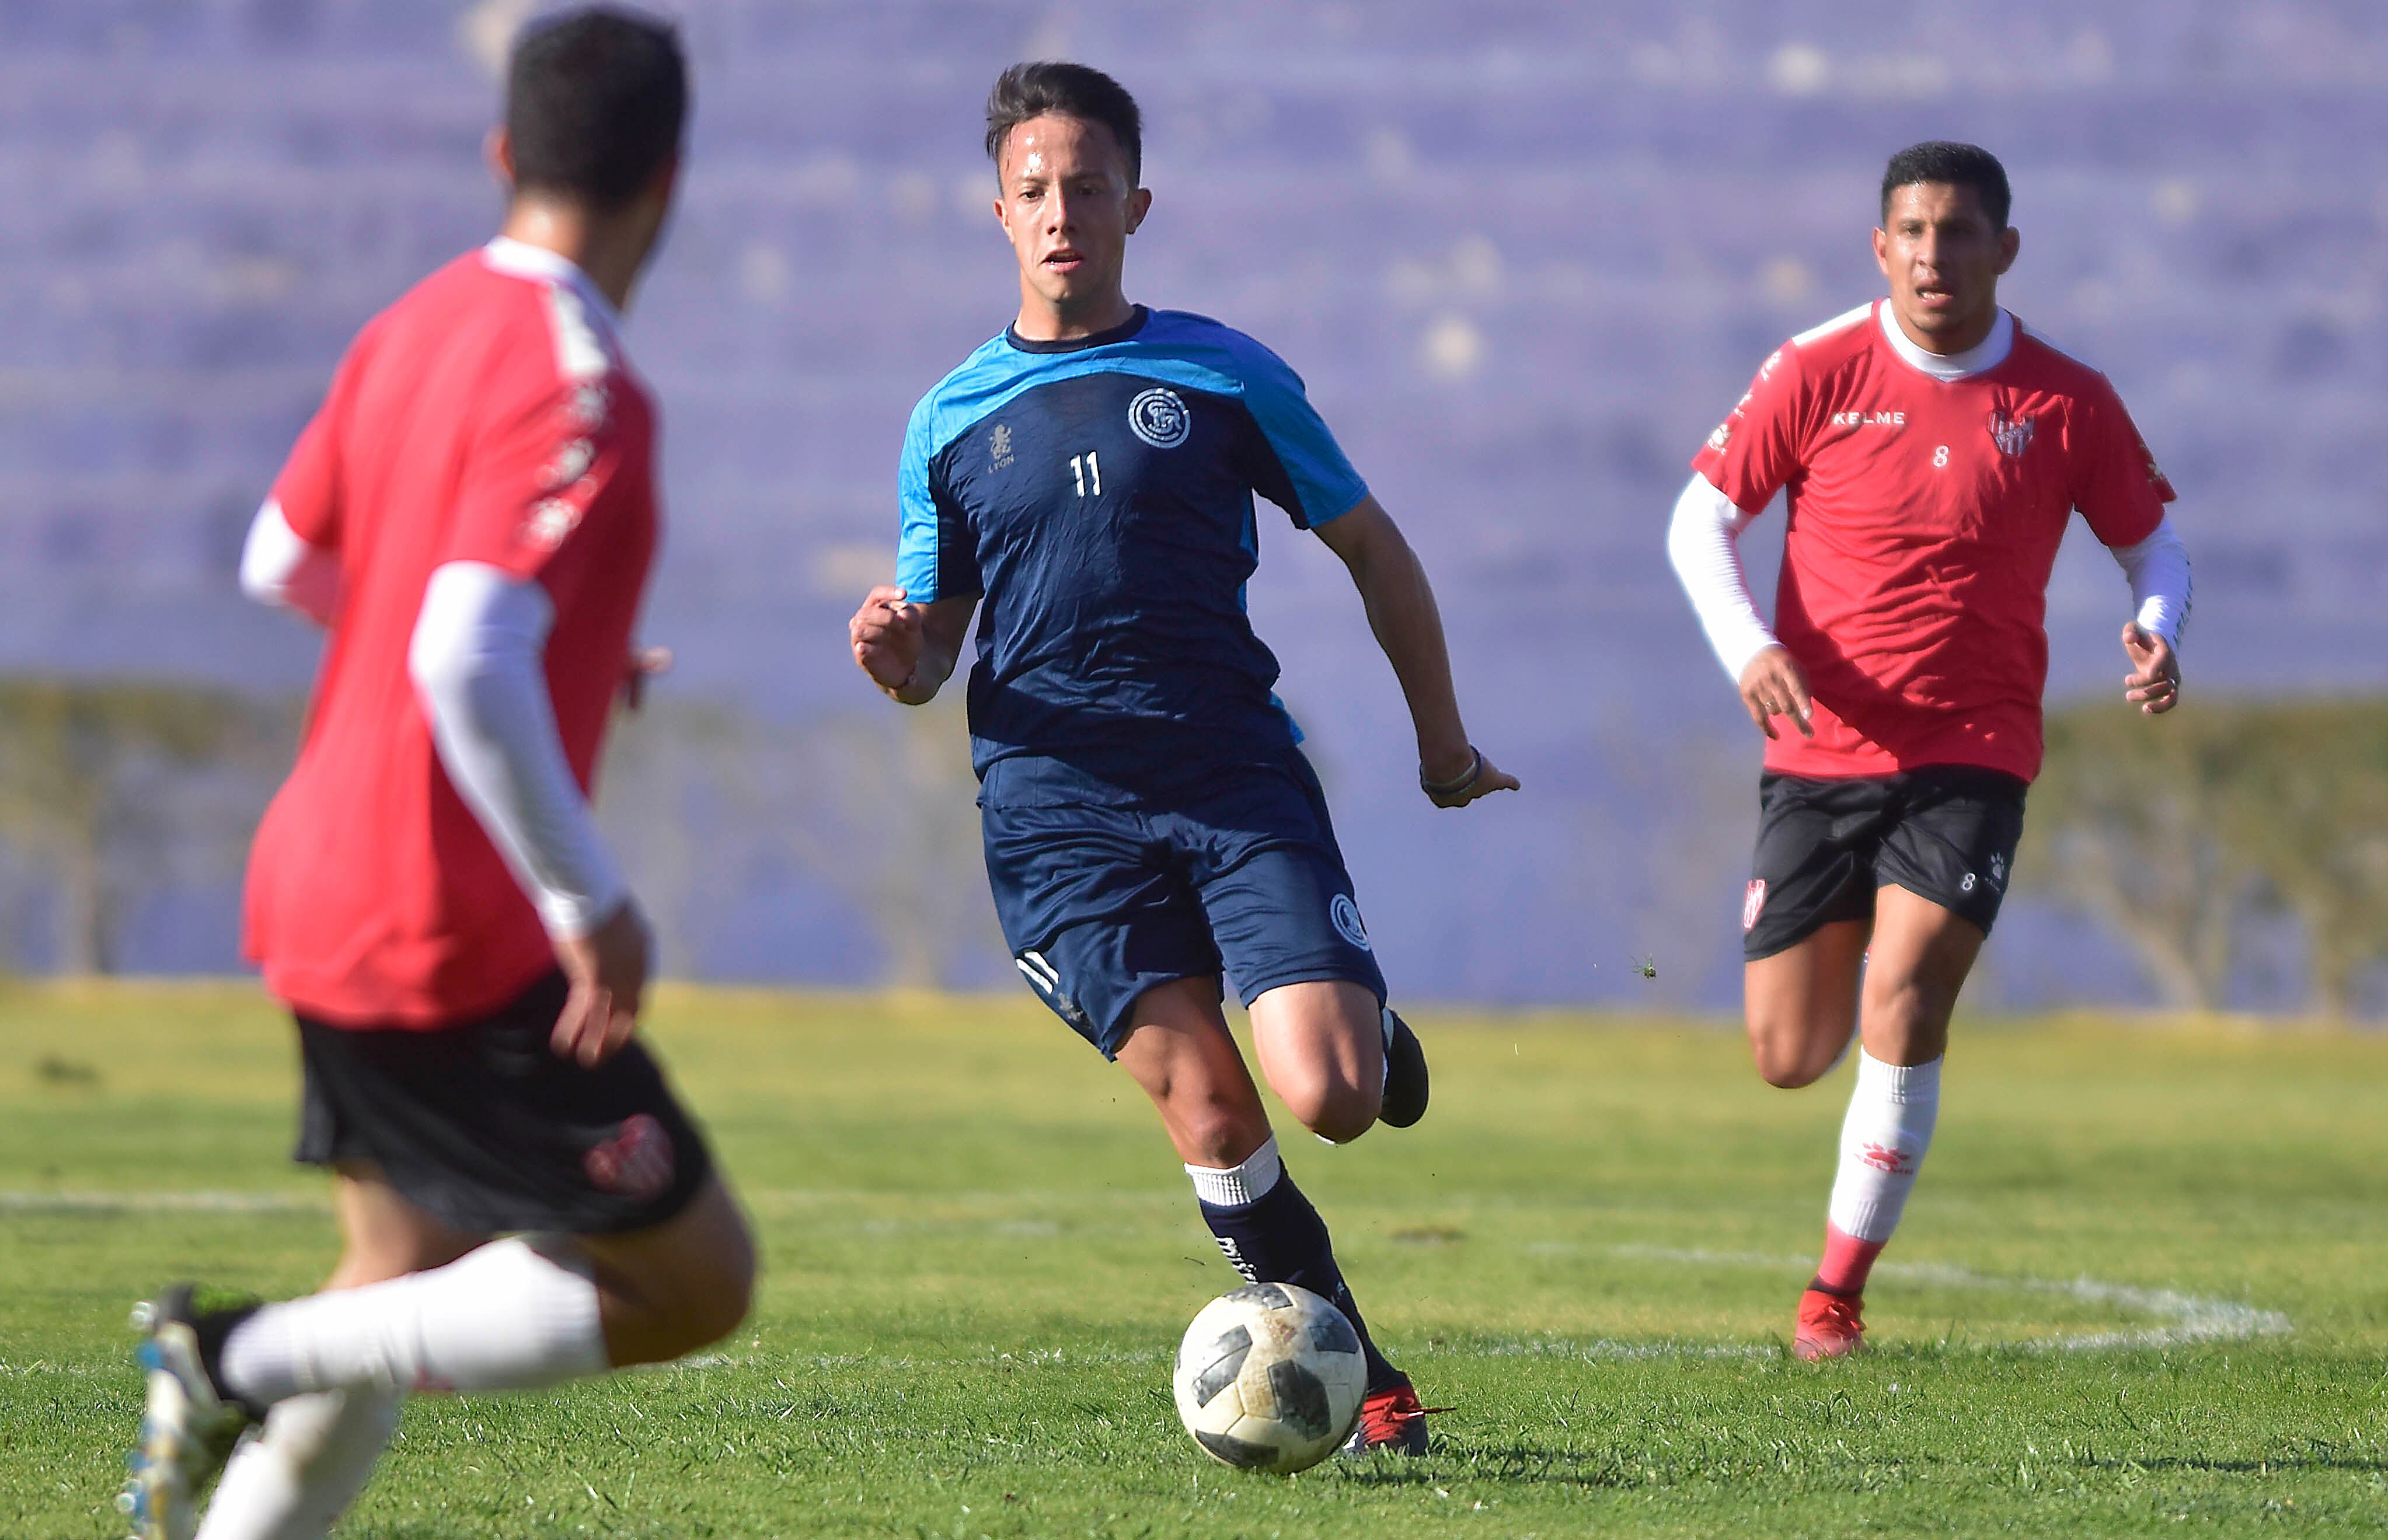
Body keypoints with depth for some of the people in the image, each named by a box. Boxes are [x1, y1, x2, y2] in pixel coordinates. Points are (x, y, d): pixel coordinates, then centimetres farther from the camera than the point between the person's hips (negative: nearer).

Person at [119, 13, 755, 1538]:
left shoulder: (417, 326, 7)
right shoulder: (577, 386, -20)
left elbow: (282, 565, 20)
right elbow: (467, 672, -30)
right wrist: (592, 903, -22)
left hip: (321, 886, 9)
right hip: (453, 939, -9)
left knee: (413, 1278, 21)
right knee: (695, 1283, -2)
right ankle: (252, 1358, -8)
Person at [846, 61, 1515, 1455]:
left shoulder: (1223, 375, 7)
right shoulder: (953, 419, 11)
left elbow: (1372, 549, 15)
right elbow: (934, 650, 15)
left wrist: (1444, 741, 17)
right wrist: (896, 658, -9)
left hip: (1240, 775, -1)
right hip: (1057, 803, 1)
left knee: (1327, 1100, -16)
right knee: (1211, 1116, -13)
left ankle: (1375, 1032, 22)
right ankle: (1363, 1386, 2)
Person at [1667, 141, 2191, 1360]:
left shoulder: (2066, 402, -2)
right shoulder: (1819, 373, -3)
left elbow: (2151, 541, 11)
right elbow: (1702, 518, 3)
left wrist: (2157, 632, -11)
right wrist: (1748, 646, -15)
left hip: (1971, 763, -1)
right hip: (1820, 749, 1)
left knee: (1901, 1011, -19)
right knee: (1789, 1059, 3)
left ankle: (1839, 1295, -5)